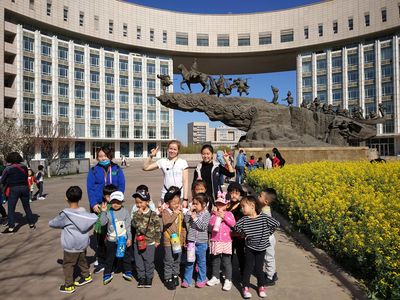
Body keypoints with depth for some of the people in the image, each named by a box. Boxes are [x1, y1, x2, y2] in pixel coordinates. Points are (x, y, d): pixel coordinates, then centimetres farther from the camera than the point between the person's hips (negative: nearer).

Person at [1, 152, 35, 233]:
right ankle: (32, 224, 20)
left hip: (13, 189, -4)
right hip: (24, 188, 4)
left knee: (11, 209, 5)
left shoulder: (8, 168, -8)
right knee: (27, 207, 15)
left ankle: (11, 228, 4)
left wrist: (9, 183, 14)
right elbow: (26, 177, 6)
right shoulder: (24, 167, 3)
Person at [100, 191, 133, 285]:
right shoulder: (108, 212, -9)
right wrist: (103, 212, -27)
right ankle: (107, 274, 29)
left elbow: (128, 226, -4)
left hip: (124, 239, 0)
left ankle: (127, 272, 31)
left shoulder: (125, 212, -8)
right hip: (111, 240, 0)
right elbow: (102, 223, -18)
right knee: (110, 257, 12)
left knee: (126, 256, 13)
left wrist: (129, 238, -5)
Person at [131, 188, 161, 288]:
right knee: (139, 262, 13)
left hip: (149, 243, -3)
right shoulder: (136, 214, -1)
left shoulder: (153, 215, -11)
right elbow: (134, 224, -16)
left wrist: (157, 240, -4)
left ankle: (149, 277, 27)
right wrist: (139, 214, -22)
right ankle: (141, 277, 30)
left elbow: (158, 228, -6)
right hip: (138, 242, 3)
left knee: (149, 262, 9)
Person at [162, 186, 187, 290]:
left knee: (177, 260, 17)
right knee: (168, 261, 5)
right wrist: (175, 214, -29)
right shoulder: (165, 212, -11)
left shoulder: (180, 212, 1)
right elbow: (166, 222, -29)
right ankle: (168, 279, 19)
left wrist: (184, 239, 9)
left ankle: (175, 275, 35)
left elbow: (183, 227, 8)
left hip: (178, 241, 4)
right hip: (168, 241, -4)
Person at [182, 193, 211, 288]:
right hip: (191, 240, 4)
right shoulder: (193, 212, 2)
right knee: (189, 261, 13)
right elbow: (186, 220, -3)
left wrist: (195, 218, -21)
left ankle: (202, 279, 28)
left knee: (201, 261, 12)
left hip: (201, 242, -4)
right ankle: (186, 280, 25)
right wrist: (190, 211, -11)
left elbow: (203, 227, -19)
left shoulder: (206, 214, -11)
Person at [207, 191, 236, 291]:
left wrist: (224, 216, -19)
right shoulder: (214, 214, 2)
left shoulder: (229, 214, 1)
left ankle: (228, 280, 13)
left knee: (227, 261, 2)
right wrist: (216, 215, -18)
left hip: (226, 241, -2)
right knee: (215, 260, 14)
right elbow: (211, 223, -11)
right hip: (215, 241, 2)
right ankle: (215, 277, 29)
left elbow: (233, 224, -12)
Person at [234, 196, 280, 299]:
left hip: (261, 248, 0)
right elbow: (236, 227, -9)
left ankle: (261, 287, 30)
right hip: (249, 248, 1)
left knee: (259, 268, 9)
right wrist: (244, 234, -5)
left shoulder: (264, 218, -13)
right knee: (248, 268, 6)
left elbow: (276, 224, -7)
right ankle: (245, 288, 21)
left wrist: (267, 233, -3)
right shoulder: (244, 220, -10)